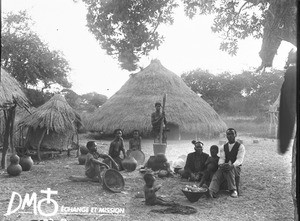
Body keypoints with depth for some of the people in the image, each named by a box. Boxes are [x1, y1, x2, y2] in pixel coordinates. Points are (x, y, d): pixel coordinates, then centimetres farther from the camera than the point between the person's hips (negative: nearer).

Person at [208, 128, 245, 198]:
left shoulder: (240, 146, 2)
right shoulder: (223, 147, 16)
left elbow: (240, 159, -12)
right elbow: (221, 158, 2)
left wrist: (232, 165, -34)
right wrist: (221, 165, -24)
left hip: (236, 168, -3)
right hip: (224, 167, 3)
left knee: (229, 169, -39)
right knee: (217, 175, -30)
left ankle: (233, 190, -36)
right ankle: (211, 191, -54)